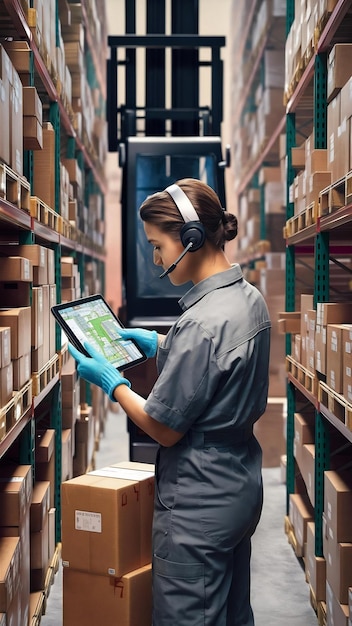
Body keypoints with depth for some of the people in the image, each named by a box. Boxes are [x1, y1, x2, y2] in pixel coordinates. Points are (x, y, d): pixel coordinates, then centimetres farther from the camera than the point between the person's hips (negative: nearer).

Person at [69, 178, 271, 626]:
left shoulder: (202, 323, -27)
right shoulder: (250, 299, 2)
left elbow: (164, 429, -19)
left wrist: (109, 380, -7)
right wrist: (161, 345, 14)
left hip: (198, 509, -9)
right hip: (240, 489, 9)